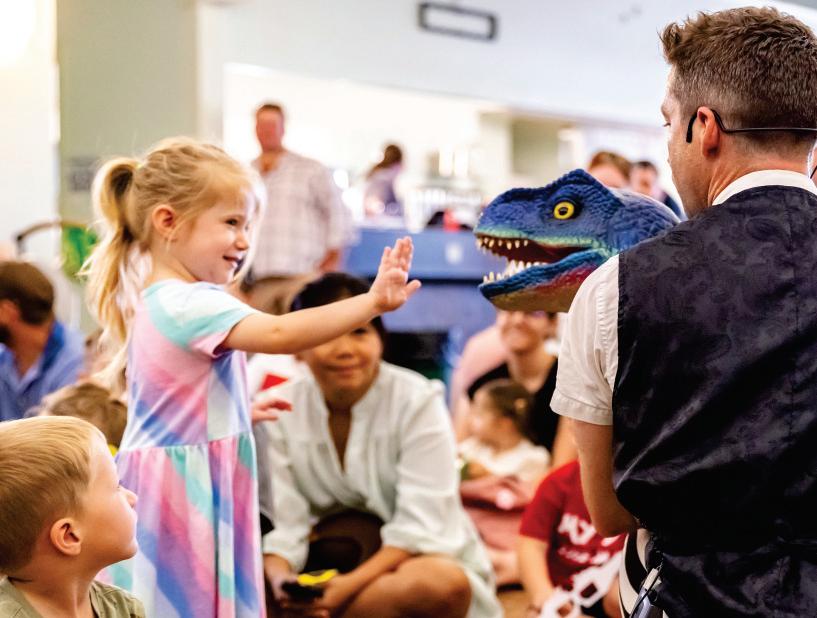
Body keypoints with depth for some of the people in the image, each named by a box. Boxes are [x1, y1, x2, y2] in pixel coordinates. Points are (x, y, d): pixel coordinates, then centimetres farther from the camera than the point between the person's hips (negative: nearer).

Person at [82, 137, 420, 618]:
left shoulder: (155, 301, 14)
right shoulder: (191, 303, -19)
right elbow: (278, 333, -34)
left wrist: (244, 412, 21)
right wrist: (373, 302, -35)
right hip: (186, 491, -10)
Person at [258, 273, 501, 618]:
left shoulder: (417, 402, -11)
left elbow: (418, 529, -17)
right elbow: (282, 527, -9)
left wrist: (350, 585, -30)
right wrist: (282, 583, -31)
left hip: (414, 561, -1)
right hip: (327, 570, 2)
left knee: (440, 583, -36)